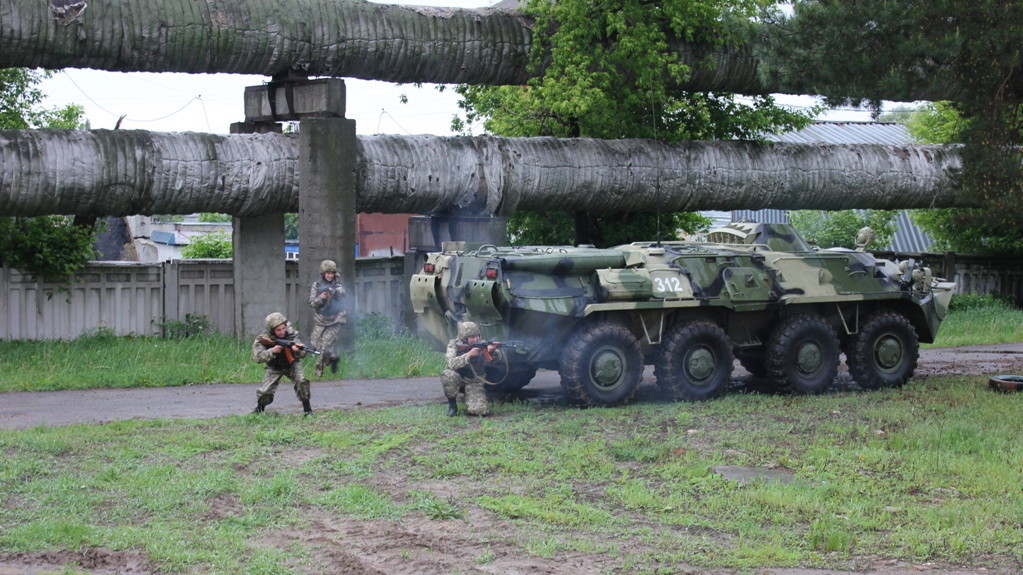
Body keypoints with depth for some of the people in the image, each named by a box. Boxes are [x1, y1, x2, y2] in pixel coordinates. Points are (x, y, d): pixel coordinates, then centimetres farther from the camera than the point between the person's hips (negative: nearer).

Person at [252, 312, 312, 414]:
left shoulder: (290, 333, -22)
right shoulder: (263, 340, -25)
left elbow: (302, 354, -21)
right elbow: (257, 357, -32)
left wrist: (297, 350, -45)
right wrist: (272, 351, -45)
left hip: (292, 364, 0)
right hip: (274, 368, 0)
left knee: (301, 381, -26)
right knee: (265, 392, -12)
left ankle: (307, 409, -12)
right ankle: (259, 408, 21)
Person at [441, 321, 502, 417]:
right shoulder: (454, 345, -12)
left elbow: (498, 357, -17)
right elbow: (451, 363, -28)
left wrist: (491, 351, -40)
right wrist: (468, 355, -39)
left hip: (474, 383, 0)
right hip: (458, 380, 0)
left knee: (479, 410, -22)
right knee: (448, 375, -35)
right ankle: (452, 404, -11)